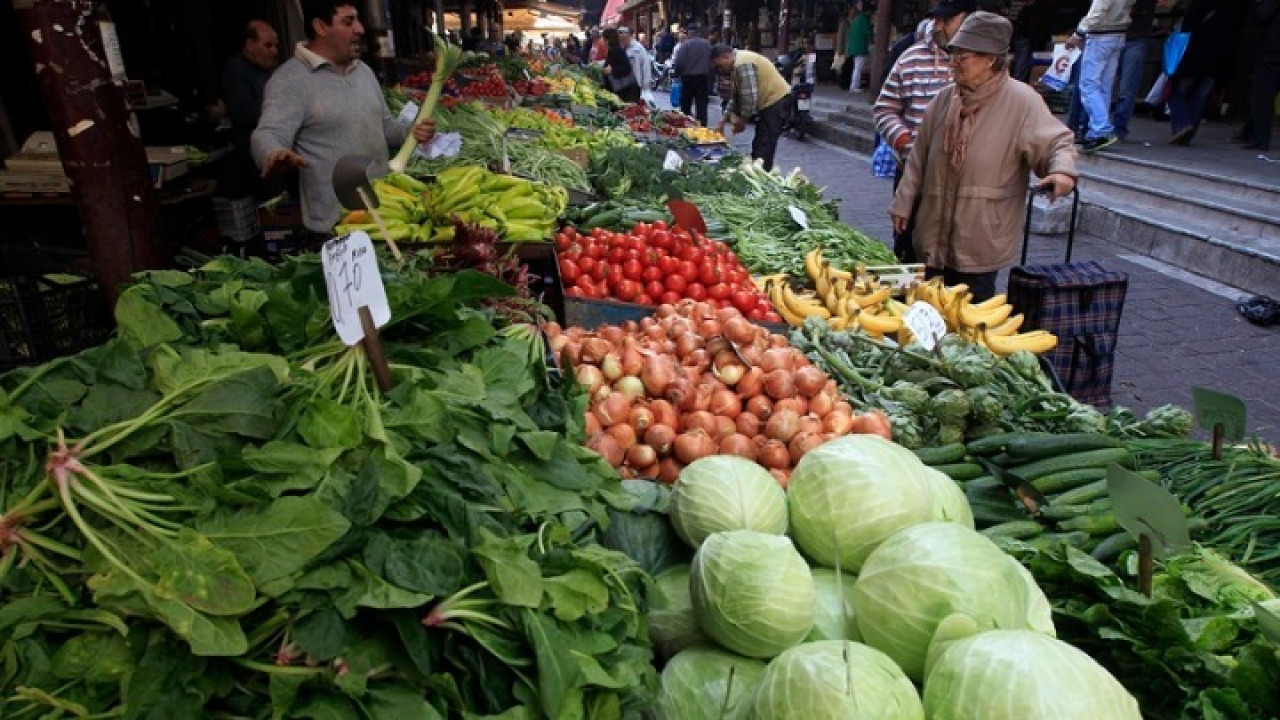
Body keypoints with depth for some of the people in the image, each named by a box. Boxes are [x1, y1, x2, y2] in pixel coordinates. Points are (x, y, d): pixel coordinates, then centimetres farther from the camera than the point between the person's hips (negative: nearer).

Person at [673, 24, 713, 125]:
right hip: (704, 78, 3)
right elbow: (712, 63, 6)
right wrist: (709, 80, 13)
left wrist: (677, 74, 3)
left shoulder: (686, 44, -9)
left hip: (688, 78, -3)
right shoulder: (708, 45, 4)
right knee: (702, 106, 4)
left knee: (685, 106, 8)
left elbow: (679, 62, -14)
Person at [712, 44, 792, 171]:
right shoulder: (738, 64, 14)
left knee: (763, 150, -12)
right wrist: (723, 120, 13)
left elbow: (749, 97, -23)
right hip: (770, 102, 11)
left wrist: (742, 119, -9)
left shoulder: (742, 64, -20)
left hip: (777, 102, -11)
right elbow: (735, 96, 19)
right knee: (759, 146, 16)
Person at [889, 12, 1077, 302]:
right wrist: (904, 203, 13)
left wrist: (1062, 170, -30)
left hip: (981, 239, -5)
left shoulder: (1021, 100, -10)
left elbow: (1055, 141, -8)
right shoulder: (945, 99, 7)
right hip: (935, 234, 5)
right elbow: (920, 157, 12)